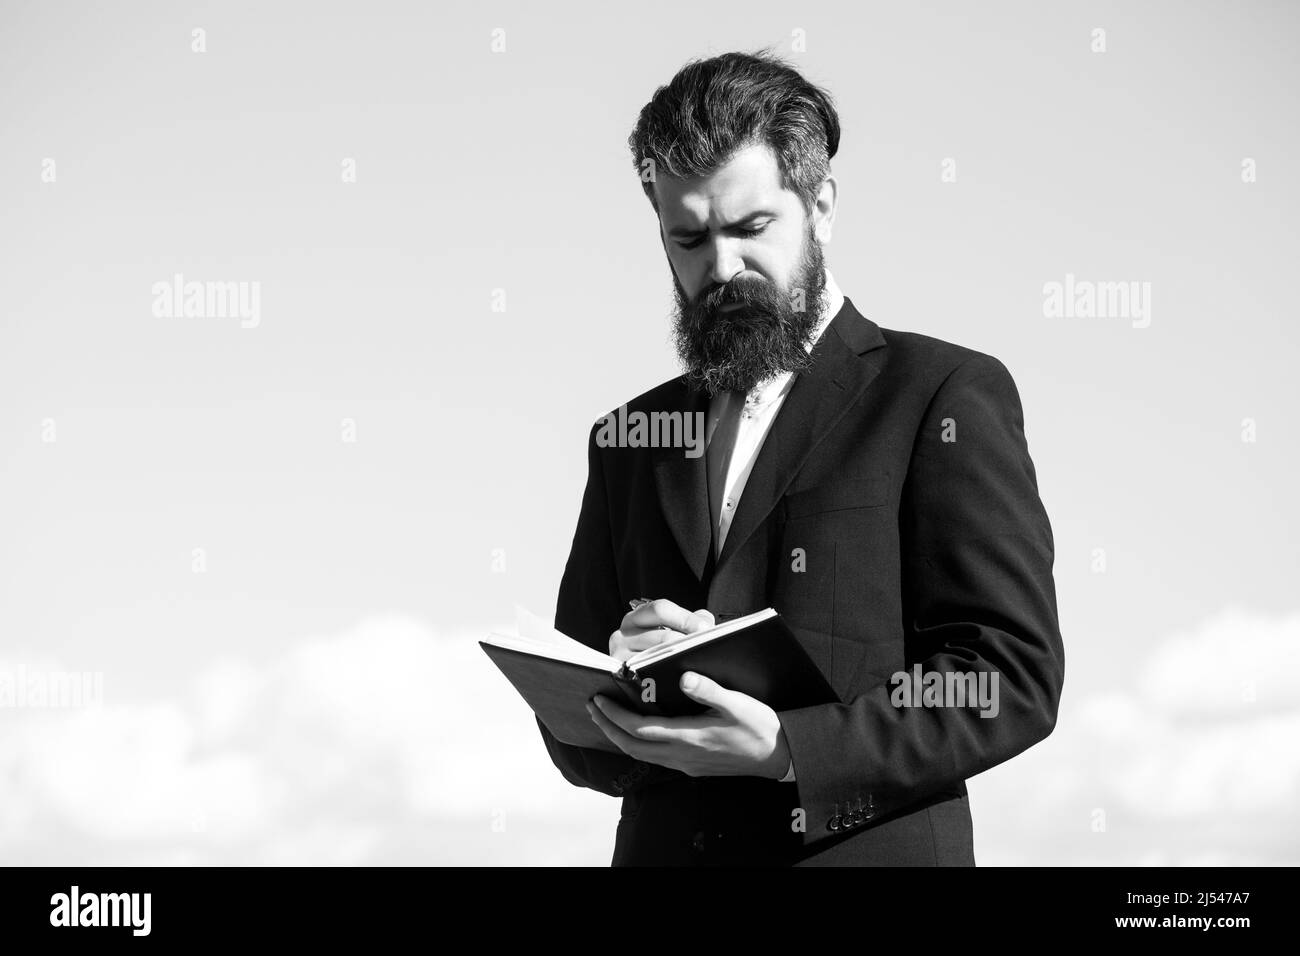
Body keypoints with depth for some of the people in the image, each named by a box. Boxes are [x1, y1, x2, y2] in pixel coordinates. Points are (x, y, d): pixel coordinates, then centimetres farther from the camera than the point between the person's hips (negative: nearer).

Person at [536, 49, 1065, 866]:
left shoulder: (949, 396, -2)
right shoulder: (631, 440, 13)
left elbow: (1014, 677, -9)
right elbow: (576, 745, 14)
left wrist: (786, 750, -20)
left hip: (865, 849, -4)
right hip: (661, 849, 4)